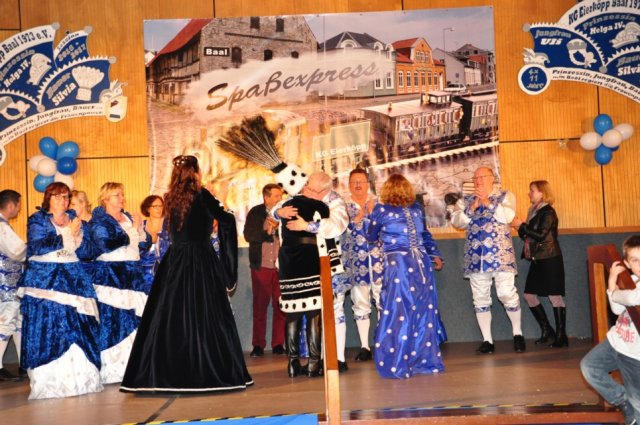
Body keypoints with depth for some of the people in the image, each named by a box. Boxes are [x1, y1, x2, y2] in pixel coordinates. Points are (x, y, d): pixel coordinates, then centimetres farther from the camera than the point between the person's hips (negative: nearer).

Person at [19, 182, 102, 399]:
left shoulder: (76, 221, 17)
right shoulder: (37, 220, 6)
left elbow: (86, 252, 11)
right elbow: (37, 247, -10)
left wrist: (78, 236, -8)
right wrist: (67, 234, -10)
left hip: (74, 279, 3)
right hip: (45, 280, -3)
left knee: (78, 327, -6)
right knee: (47, 327, -10)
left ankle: (79, 378, -2)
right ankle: (48, 381, -5)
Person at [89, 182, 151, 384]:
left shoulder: (129, 217, 19)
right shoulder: (98, 220, 0)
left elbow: (146, 243, 17)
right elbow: (106, 244, -16)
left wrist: (140, 229, -3)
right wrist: (132, 231, -9)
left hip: (133, 274, 6)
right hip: (109, 274, -6)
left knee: (135, 320, 0)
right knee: (111, 319, -10)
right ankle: (111, 369, -6)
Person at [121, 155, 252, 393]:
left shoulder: (170, 199, 8)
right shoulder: (202, 196, -7)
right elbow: (227, 221, -8)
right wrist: (229, 213, 15)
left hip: (174, 264, 5)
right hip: (201, 264, -5)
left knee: (171, 317, 7)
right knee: (204, 316, 0)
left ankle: (166, 373, 9)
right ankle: (205, 371, 3)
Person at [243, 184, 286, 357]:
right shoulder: (255, 213, 2)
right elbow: (248, 235, -8)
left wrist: (278, 227, -20)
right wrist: (267, 231, -19)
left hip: (281, 266, 0)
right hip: (261, 266, 0)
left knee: (280, 306, 1)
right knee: (259, 306, 5)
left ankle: (278, 344, 9)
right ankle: (258, 345, 11)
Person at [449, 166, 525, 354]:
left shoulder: (505, 196, 6)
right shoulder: (466, 200, 14)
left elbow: (507, 216, -11)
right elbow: (457, 221, 1)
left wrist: (488, 203, -12)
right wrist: (472, 208, -11)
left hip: (500, 254, -4)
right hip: (475, 256, 4)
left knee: (507, 293, -11)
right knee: (480, 297, 5)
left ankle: (517, 333, 11)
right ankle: (487, 340, 13)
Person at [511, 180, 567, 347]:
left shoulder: (548, 212, -10)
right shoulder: (534, 211, 14)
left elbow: (541, 235, -21)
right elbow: (530, 237, 16)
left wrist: (521, 225, -16)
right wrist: (520, 228, -1)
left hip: (550, 260, -9)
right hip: (537, 260, 9)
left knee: (554, 296, -6)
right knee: (529, 295, 7)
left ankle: (561, 335, 0)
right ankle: (547, 331, 18)